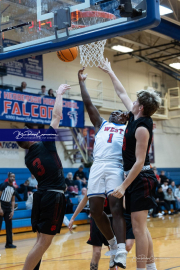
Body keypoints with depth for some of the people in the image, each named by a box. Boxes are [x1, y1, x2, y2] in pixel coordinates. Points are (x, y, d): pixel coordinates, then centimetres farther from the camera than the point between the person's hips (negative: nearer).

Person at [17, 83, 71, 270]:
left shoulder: (28, 158, 10)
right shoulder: (45, 144, -8)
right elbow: (56, 115, -3)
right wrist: (59, 94, 10)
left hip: (41, 195, 8)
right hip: (53, 196, -8)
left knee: (41, 240, 13)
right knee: (44, 241, -7)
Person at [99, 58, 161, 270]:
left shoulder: (142, 128, -17)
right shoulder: (135, 118, 8)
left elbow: (139, 161, -20)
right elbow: (122, 93, 21)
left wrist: (124, 186, -20)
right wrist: (110, 72, 29)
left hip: (140, 178, -10)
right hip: (136, 178, 10)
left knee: (139, 228, -8)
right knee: (141, 228, 14)